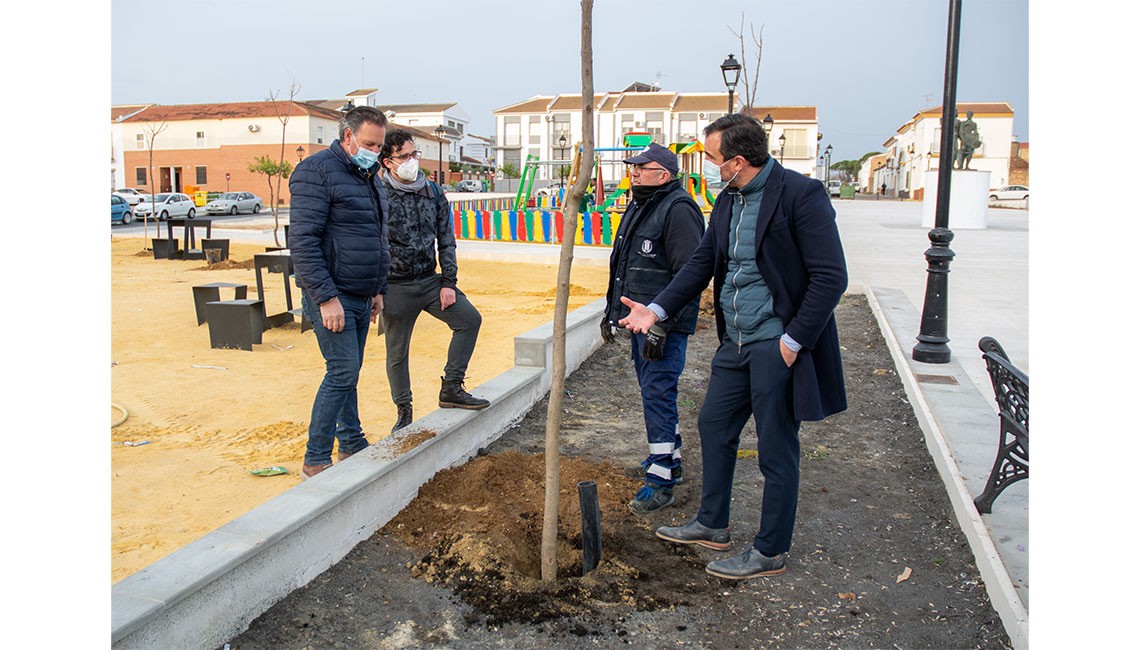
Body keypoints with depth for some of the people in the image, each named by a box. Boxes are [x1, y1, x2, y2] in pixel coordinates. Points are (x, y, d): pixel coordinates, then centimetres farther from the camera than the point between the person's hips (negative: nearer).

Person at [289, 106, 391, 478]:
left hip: (360, 297, 8)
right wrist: (326, 297, -22)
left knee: (348, 373, 15)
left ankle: (352, 445, 26)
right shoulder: (317, 172, -12)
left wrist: (379, 289, 21)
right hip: (333, 297, -8)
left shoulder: (369, 177, 16)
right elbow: (303, 242, -19)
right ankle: (315, 460, 1)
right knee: (342, 373, -9)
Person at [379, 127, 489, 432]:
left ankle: (451, 389, 6)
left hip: (430, 280, 4)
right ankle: (404, 411, 24)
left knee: (470, 318, -5)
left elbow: (446, 241, 7)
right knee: (397, 352, 6)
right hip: (395, 286, -4)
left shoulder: (433, 192, 4)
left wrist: (448, 283, 0)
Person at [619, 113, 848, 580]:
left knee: (776, 450, 4)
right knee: (714, 425, 18)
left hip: (778, 347, -8)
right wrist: (657, 309, 4)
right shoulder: (728, 200, 9)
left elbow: (831, 277, -18)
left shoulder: (800, 194, -16)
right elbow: (703, 262, 14)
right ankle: (712, 524, 37)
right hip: (735, 342, 8)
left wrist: (794, 340, -18)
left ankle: (770, 551, 22)